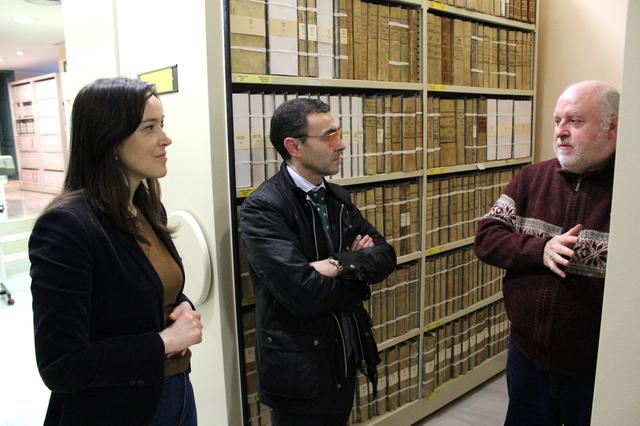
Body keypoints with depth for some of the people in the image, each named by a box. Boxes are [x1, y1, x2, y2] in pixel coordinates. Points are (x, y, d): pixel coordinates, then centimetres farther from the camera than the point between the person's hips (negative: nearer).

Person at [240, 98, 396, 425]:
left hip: (345, 355, 7)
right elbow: (302, 292, -28)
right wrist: (359, 267, -11)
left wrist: (341, 264, -20)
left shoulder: (338, 197, 5)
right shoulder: (262, 208, -19)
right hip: (300, 366, -7)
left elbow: (385, 256, 0)